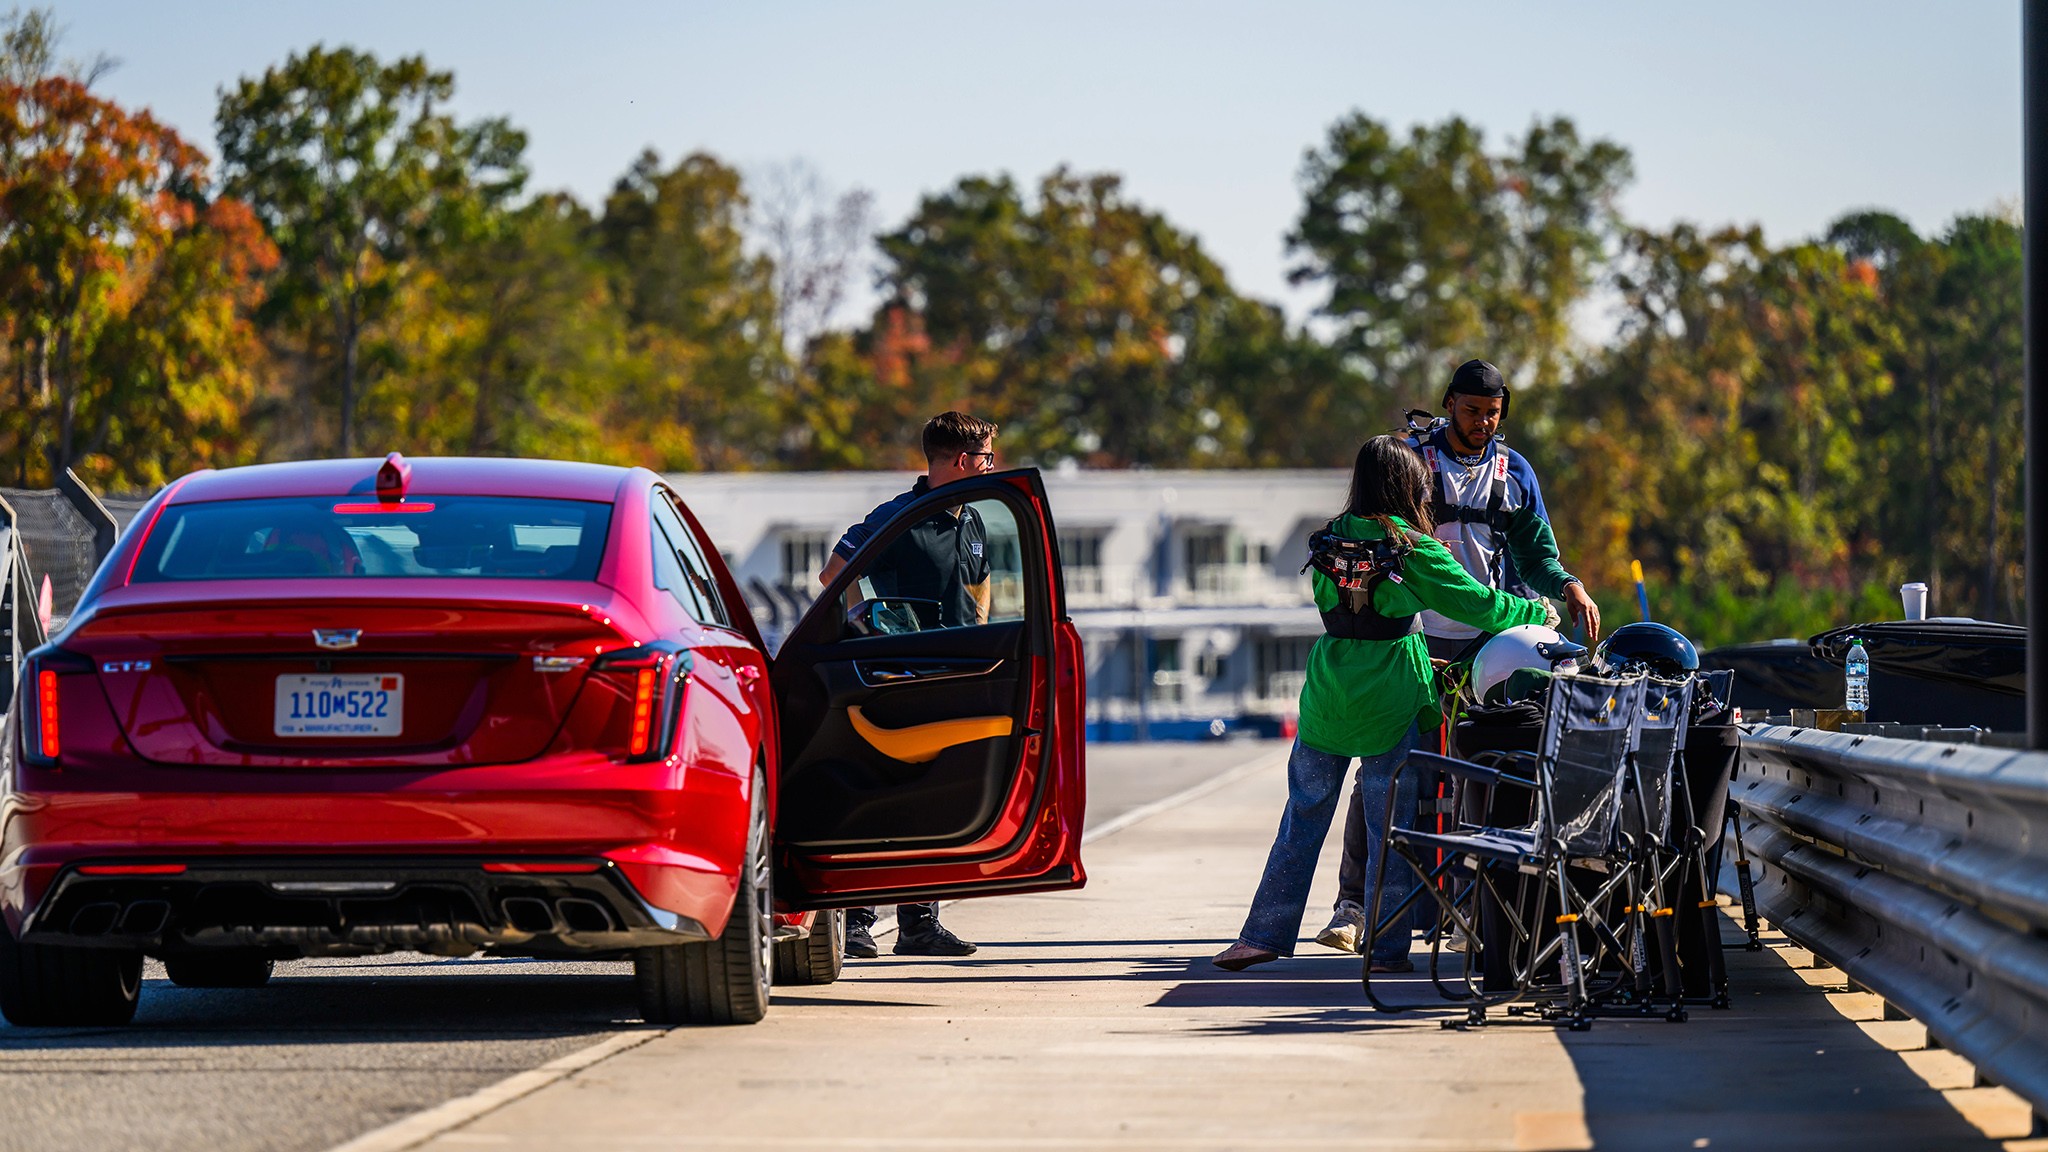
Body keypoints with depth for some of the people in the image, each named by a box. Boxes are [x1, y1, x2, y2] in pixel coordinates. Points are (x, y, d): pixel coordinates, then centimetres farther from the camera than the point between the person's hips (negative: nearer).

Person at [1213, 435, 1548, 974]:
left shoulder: (1330, 541, 4)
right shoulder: (1414, 550, -9)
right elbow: (1477, 604, -3)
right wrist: (1538, 615, 14)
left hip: (1327, 697, 4)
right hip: (1390, 701, -4)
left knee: (1303, 814, 10)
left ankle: (1266, 933, 9)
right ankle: (1388, 948, 6)